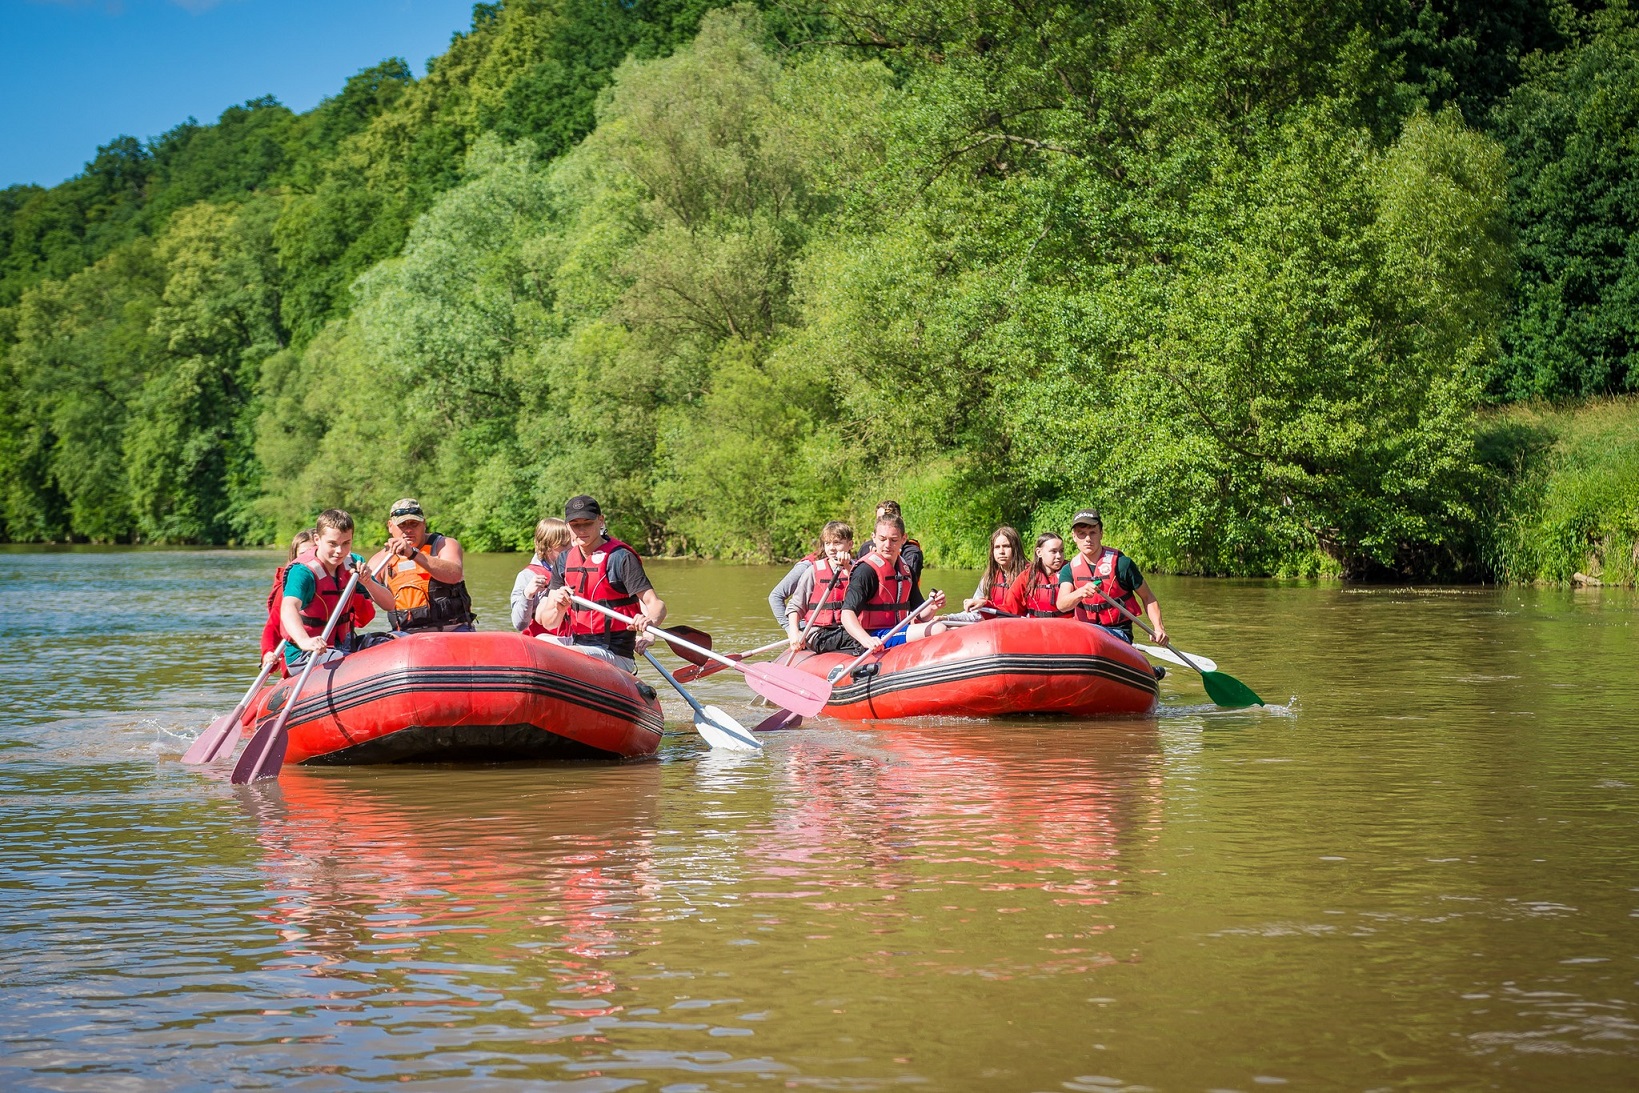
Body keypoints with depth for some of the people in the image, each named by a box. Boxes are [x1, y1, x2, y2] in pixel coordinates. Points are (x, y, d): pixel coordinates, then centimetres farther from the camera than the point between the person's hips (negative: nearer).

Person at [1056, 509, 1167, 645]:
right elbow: (1061, 605, -12)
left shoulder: (1122, 563, -4)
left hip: (1119, 633, -4)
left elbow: (1147, 598, 5)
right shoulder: (1069, 570, 6)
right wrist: (1080, 593, -34)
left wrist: (1158, 628, -9)